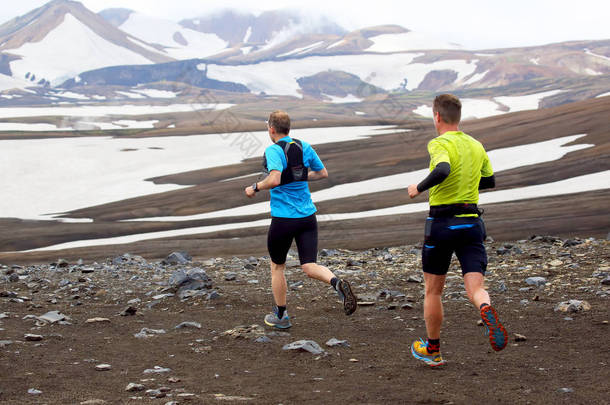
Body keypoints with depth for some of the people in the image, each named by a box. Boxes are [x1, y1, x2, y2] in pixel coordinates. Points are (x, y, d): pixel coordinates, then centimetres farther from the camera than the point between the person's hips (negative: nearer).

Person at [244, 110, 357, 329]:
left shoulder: (273, 150, -13)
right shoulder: (304, 147, 7)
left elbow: (274, 180, -28)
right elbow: (322, 173, 15)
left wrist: (255, 188, -11)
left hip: (283, 218, -5)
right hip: (308, 216, 5)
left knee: (277, 266, 15)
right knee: (310, 266, 0)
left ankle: (280, 315, 26)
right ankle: (337, 283, -30)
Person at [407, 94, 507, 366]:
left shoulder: (439, 144, -10)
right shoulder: (476, 146, 11)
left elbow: (442, 170, -31)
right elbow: (490, 181, 23)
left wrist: (419, 188, -15)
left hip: (442, 223, -4)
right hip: (472, 222, 4)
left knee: (433, 291, 13)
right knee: (475, 288, -3)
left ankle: (432, 351, 24)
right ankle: (487, 311, -39)